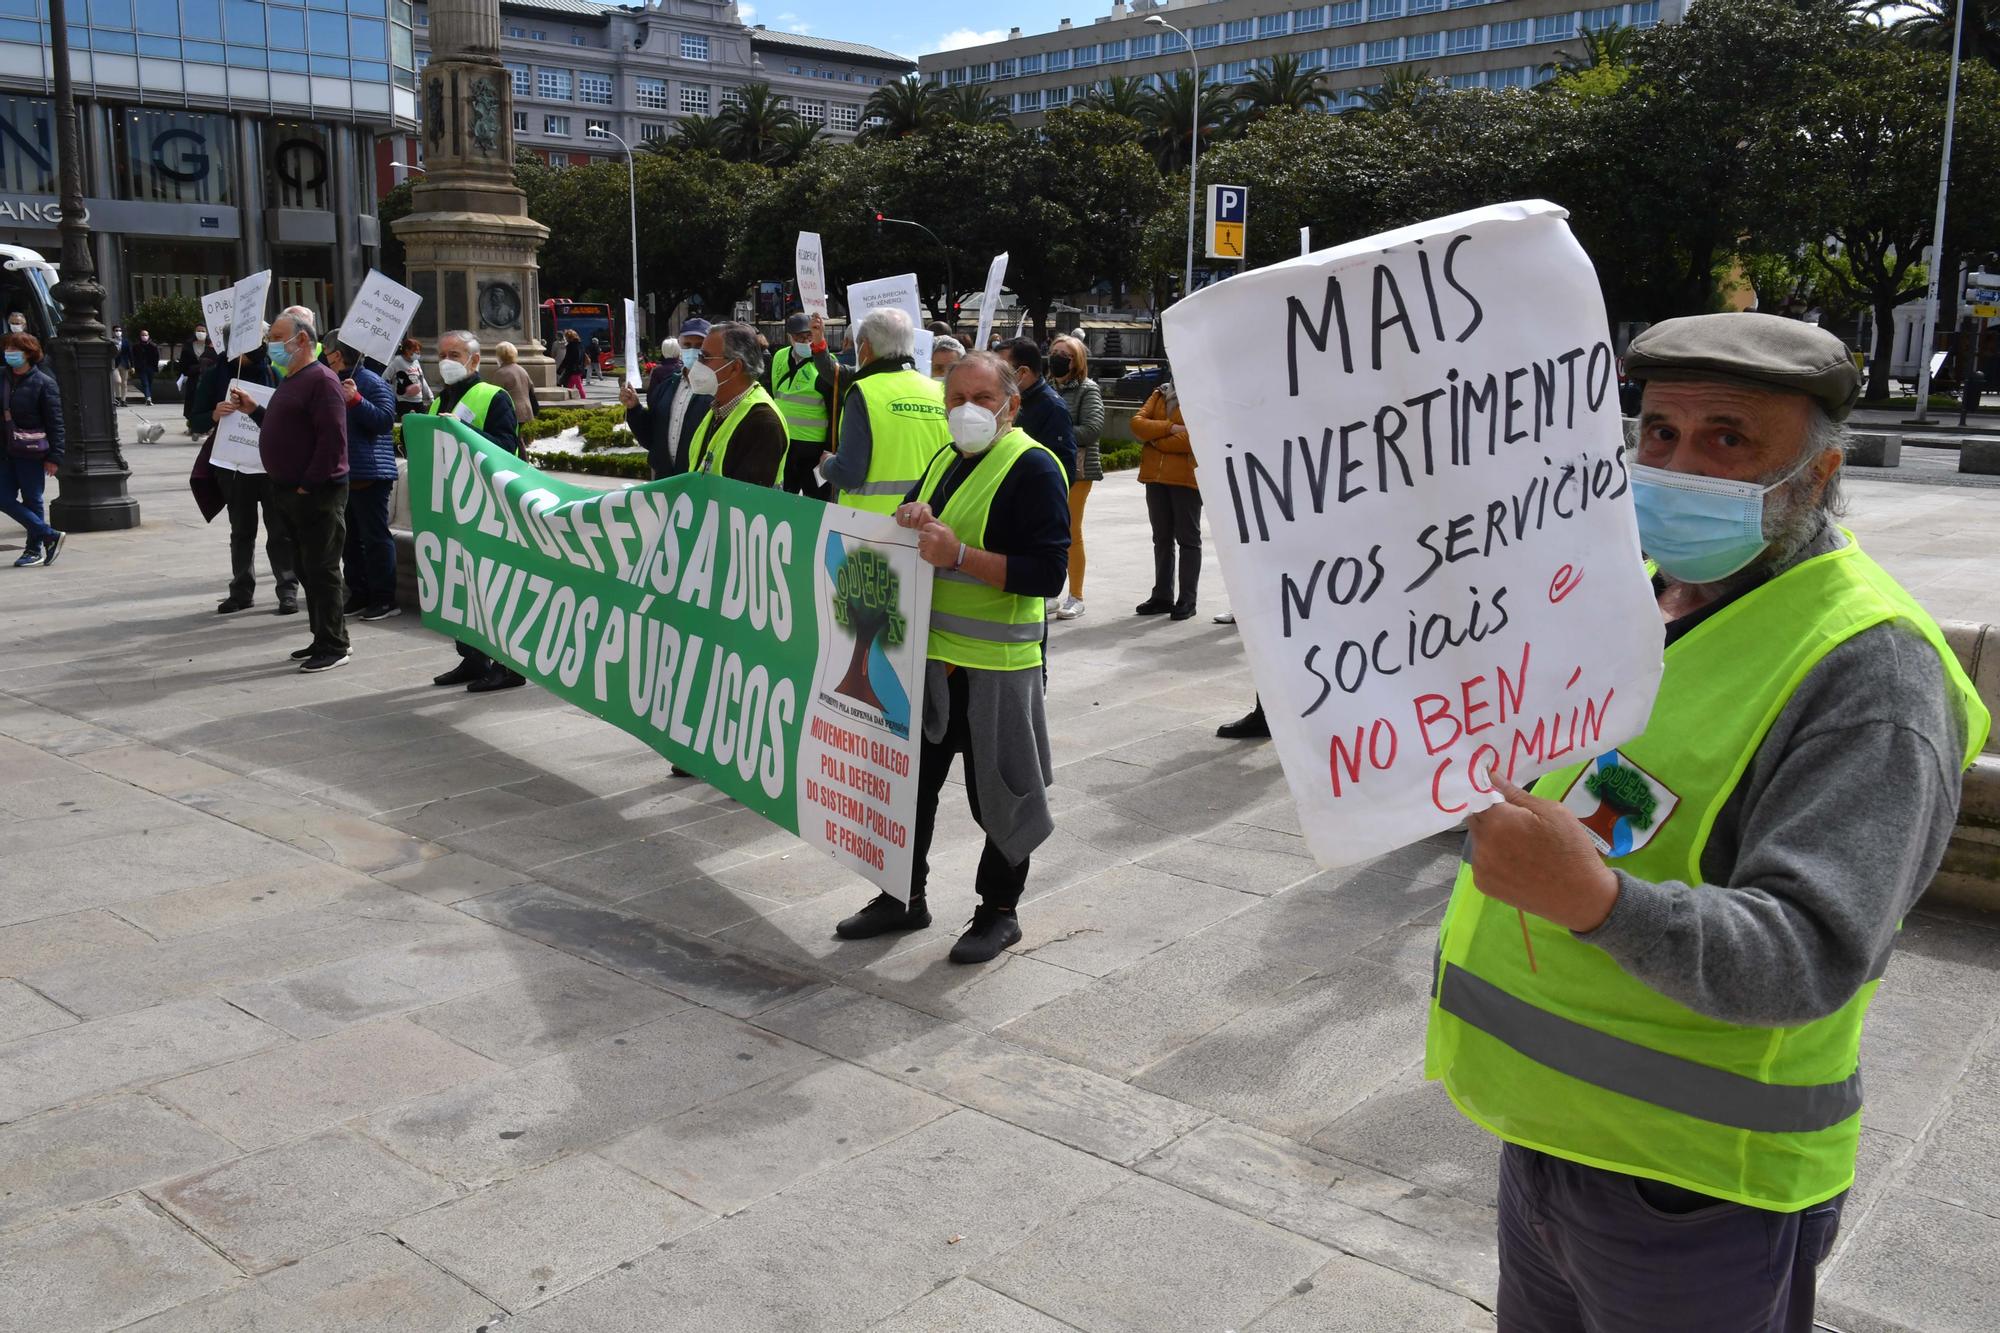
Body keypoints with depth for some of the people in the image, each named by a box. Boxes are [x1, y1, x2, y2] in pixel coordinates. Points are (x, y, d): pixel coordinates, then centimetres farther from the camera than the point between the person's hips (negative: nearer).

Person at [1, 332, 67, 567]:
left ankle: (34, 549, 15)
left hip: (31, 453, -6)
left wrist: (54, 457, -12)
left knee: (32, 501, 2)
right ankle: (50, 535, 9)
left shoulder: (44, 383, -8)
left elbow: (55, 423, -8)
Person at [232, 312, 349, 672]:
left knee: (321, 570, -5)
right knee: (307, 570, 14)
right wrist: (253, 410, 15)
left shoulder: (321, 380, -14)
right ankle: (322, 640, 22)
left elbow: (332, 439, -21)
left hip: (316, 494, -10)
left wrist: (309, 486, -20)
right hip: (288, 491, 10)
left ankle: (334, 646, 2)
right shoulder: (290, 380, 17)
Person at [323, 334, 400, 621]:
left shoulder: (372, 382, -9)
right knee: (349, 538, 13)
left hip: (369, 474, -9)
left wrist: (355, 400, -25)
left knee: (375, 537, -5)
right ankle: (359, 595, 21)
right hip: (341, 474, 9)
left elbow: (385, 420, -19)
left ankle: (385, 599, 0)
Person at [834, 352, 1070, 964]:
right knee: (911, 779, 16)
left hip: (995, 666, -8)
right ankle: (906, 897, 32)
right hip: (930, 656, 8)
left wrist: (960, 555, -25)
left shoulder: (1033, 468, -12)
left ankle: (999, 912, 23)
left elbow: (1048, 573, -19)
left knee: (996, 794, 5)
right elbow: (913, 521, 22)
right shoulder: (948, 460, 13)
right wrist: (910, 517, -2)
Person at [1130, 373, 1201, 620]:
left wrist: (1156, 439, -8)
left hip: (1186, 477, -6)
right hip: (1156, 475, 6)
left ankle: (1187, 600, 6)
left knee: (1188, 538, 1)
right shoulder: (1161, 393, 15)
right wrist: (1170, 428, -12)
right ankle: (1162, 596, 20)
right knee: (1162, 538, 12)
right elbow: (1137, 422, 3)